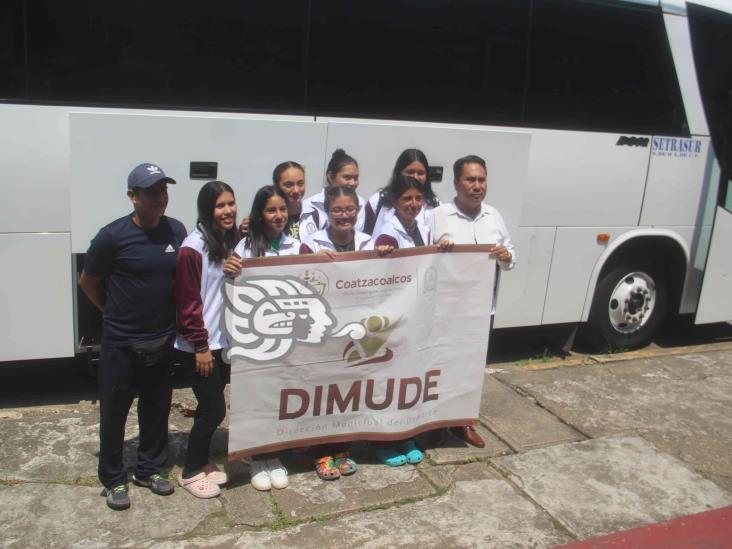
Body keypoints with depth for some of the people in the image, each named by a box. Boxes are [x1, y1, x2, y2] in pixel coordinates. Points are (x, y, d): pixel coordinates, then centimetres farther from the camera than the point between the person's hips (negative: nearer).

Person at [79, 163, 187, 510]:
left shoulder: (177, 231, -3)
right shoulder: (112, 236, -15)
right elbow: (87, 282, -1)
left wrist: (169, 316, 4)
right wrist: (114, 312, 6)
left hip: (162, 340, 4)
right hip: (121, 342, -4)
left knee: (156, 409, 16)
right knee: (114, 412, 10)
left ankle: (148, 469, 35)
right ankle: (113, 479, 28)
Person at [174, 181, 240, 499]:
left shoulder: (232, 242, 6)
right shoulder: (193, 248, -18)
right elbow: (187, 301, -18)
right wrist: (201, 345, -17)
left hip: (224, 340, 7)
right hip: (199, 345, -7)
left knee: (209, 406, 16)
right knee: (215, 409, -1)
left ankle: (201, 462, 32)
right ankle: (190, 472, 17)